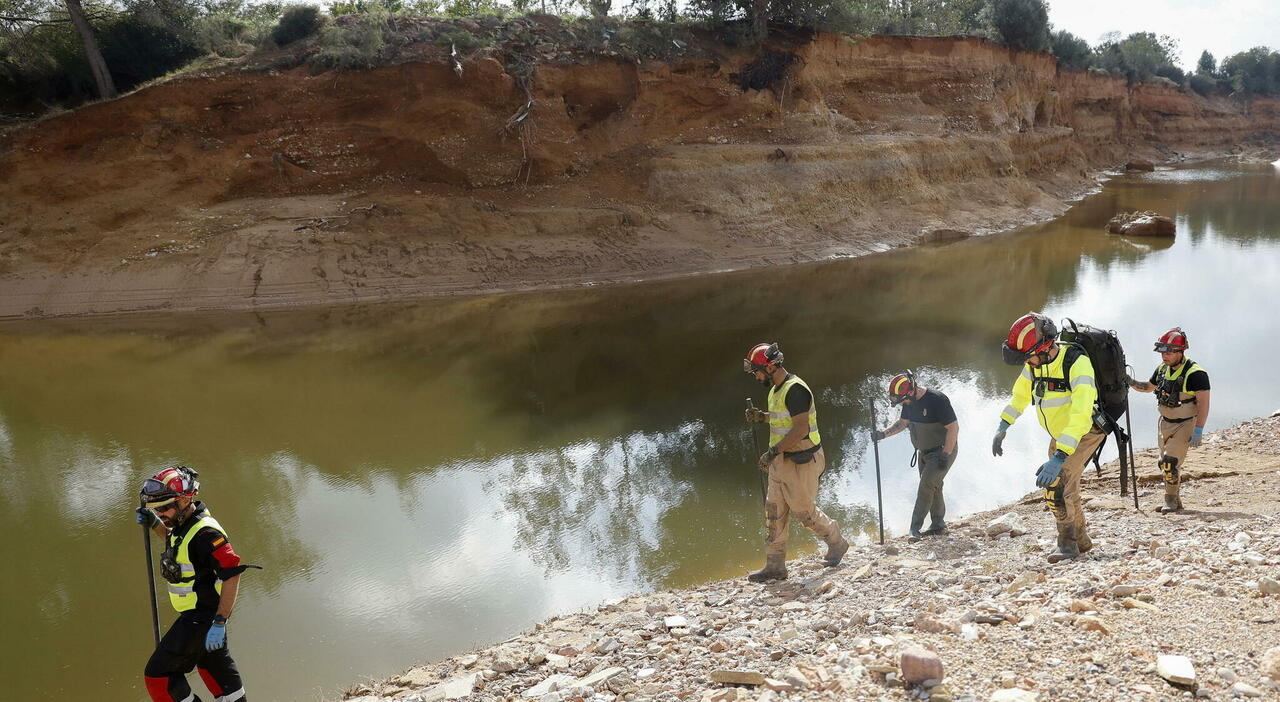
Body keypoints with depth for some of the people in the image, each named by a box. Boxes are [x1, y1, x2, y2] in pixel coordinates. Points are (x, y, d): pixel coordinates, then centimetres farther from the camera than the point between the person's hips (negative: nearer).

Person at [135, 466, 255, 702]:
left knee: (158, 674, -6)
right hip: (199, 613, 10)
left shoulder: (205, 533, -28)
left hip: (201, 618, -10)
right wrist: (155, 525, 10)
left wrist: (219, 623, -30)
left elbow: (232, 575, -30)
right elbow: (175, 542, 28)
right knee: (212, 661, 27)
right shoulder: (185, 523, 2)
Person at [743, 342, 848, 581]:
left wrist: (773, 451, -26)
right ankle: (775, 566, 15)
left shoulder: (795, 389, -20)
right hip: (780, 462, 10)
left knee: (804, 511, 4)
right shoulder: (776, 389, 12)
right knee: (775, 513, 9)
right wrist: (762, 416, 8)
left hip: (800, 462, -10)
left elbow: (801, 428, -25)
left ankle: (837, 544, 28)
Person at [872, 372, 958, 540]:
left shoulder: (937, 400, -25)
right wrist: (884, 433, -1)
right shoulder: (910, 402, 0)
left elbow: (953, 428, -22)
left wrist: (945, 455, -22)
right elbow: (902, 423, 15)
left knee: (926, 485, -15)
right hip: (924, 453, 8)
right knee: (933, 488, 14)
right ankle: (938, 524, 28)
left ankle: (914, 529, -14)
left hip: (943, 451, -8)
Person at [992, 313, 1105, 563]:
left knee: (1057, 482, -22)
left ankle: (1068, 544, -10)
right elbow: (1020, 395, 11)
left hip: (1086, 430, -8)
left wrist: (1058, 458, -47)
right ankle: (1081, 540, 30)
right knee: (1059, 491, 12)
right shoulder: (1034, 364, -10)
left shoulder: (1077, 364, -33)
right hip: (1059, 434, 8)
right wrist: (1002, 428, 7)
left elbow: (1080, 416, -40)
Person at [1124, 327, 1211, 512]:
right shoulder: (1162, 370, 3)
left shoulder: (1195, 373, -19)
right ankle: (1175, 501, 22)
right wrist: (1130, 382, 1)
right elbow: (1148, 387, 20)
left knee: (1171, 461, -15)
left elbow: (1204, 403, -20)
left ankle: (1171, 500, -2)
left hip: (1185, 424, -8)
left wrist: (1198, 430, -25)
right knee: (1165, 463, 11)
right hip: (1166, 422, 8)